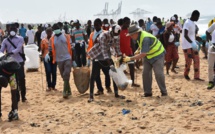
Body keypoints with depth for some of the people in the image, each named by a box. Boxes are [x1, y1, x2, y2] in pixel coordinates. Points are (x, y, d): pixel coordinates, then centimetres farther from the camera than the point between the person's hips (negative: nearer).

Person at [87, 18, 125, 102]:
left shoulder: (116, 37, -9)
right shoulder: (103, 36, -28)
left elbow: (117, 49, 0)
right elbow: (104, 51, -31)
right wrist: (110, 65, -35)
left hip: (107, 56, 6)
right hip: (97, 57, -6)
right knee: (93, 76, -8)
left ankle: (116, 94, 14)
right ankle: (91, 96, 0)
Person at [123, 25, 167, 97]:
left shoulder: (145, 38, -34)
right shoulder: (139, 35, -6)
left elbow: (143, 54, -38)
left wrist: (130, 58, -39)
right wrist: (138, 50, -1)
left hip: (157, 55, -8)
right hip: (148, 56, 8)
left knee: (158, 73, -11)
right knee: (146, 73, 1)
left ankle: (164, 92, 2)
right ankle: (148, 92, 7)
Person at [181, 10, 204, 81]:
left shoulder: (193, 23, 11)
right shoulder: (187, 23, -17)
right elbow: (185, 35, -25)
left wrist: (194, 42, 21)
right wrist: (192, 43, -34)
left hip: (193, 44, 9)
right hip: (187, 45, -9)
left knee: (197, 60, 4)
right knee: (188, 61, -2)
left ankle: (196, 76, 8)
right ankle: (186, 74, 20)